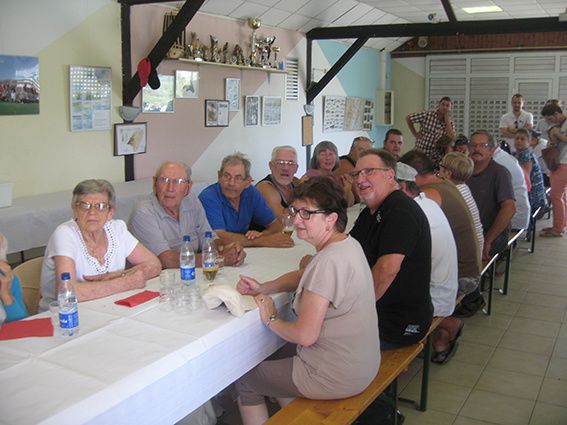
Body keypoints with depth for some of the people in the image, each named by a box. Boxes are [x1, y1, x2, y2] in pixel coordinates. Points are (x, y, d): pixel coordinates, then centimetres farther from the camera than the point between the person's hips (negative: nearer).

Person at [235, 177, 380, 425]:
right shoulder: (347, 244, 0)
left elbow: (305, 335, -27)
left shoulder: (328, 262, -30)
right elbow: (301, 276, 15)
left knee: (244, 379, 11)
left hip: (337, 377, -9)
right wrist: (262, 288, 1)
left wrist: (271, 320, -9)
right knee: (274, 356, 30)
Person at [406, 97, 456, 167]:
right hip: (419, 155, -1)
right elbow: (408, 118, 4)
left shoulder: (450, 123, 1)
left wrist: (447, 120, -13)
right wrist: (415, 134, -1)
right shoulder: (427, 115, -5)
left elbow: (451, 139, -16)